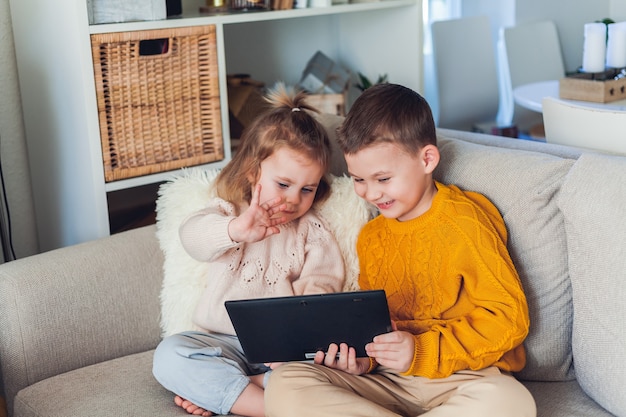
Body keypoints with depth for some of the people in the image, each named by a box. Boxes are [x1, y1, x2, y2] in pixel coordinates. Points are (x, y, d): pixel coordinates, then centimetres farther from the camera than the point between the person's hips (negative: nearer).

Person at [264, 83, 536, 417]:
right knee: (283, 386, -17)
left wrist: (422, 351, -19)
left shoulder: (464, 226, -8)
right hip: (387, 381, 4)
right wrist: (360, 358, -4)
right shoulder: (370, 238, 12)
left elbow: (508, 317, -11)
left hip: (460, 377, -4)